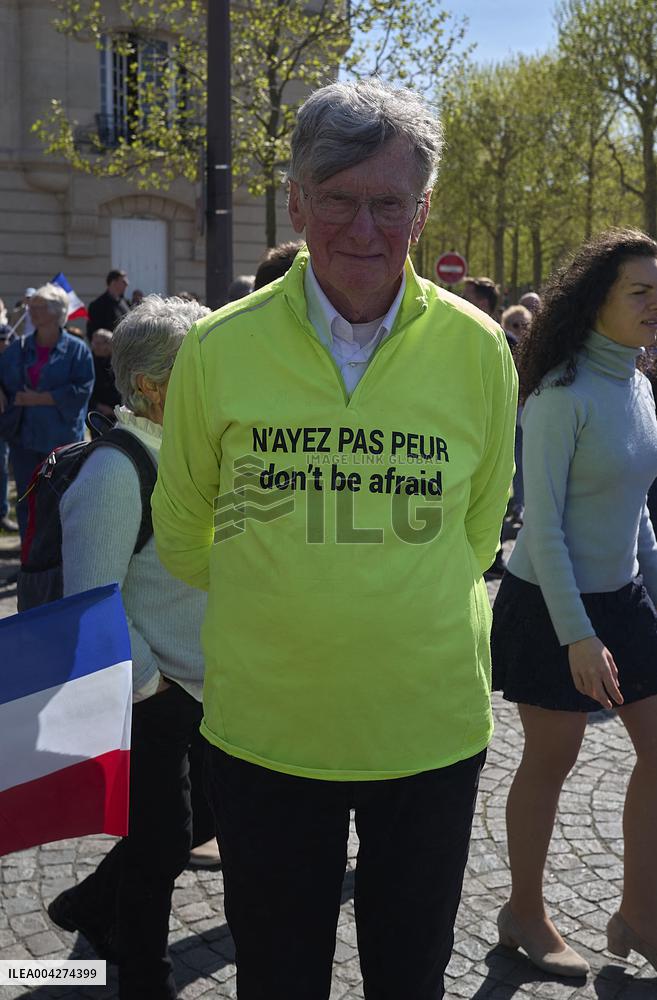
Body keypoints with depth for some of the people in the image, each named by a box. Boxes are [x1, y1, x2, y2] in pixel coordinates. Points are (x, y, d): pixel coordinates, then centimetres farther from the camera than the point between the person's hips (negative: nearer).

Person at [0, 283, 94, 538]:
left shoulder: (77, 350, -4)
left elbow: (82, 390, -13)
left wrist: (38, 399, -16)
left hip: (62, 438, -4)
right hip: (24, 438, 4)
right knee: (26, 501, 10)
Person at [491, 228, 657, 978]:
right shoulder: (562, 395, -18)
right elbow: (543, 524, -19)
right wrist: (577, 634, -20)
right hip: (550, 605, -8)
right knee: (551, 758, 6)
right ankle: (525, 916, 28)